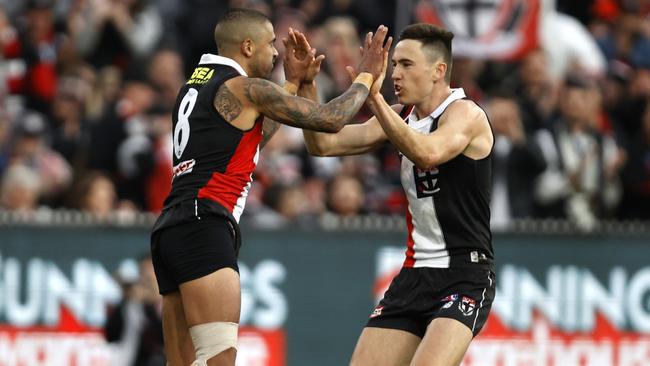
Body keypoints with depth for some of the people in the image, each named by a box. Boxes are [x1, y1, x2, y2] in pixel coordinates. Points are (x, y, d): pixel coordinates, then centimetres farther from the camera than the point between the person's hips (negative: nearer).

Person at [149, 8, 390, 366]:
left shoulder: (194, 88, 23)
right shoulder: (244, 88, -3)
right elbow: (329, 119, -2)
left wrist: (292, 83, 38)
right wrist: (366, 76, 14)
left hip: (170, 231, 9)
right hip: (203, 226, -9)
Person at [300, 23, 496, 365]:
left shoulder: (466, 113, -12)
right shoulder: (399, 116, 11)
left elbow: (429, 154, -33)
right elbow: (324, 144, 9)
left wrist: (374, 97, -35)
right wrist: (306, 87, -5)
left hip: (465, 274, -8)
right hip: (415, 272, 8)